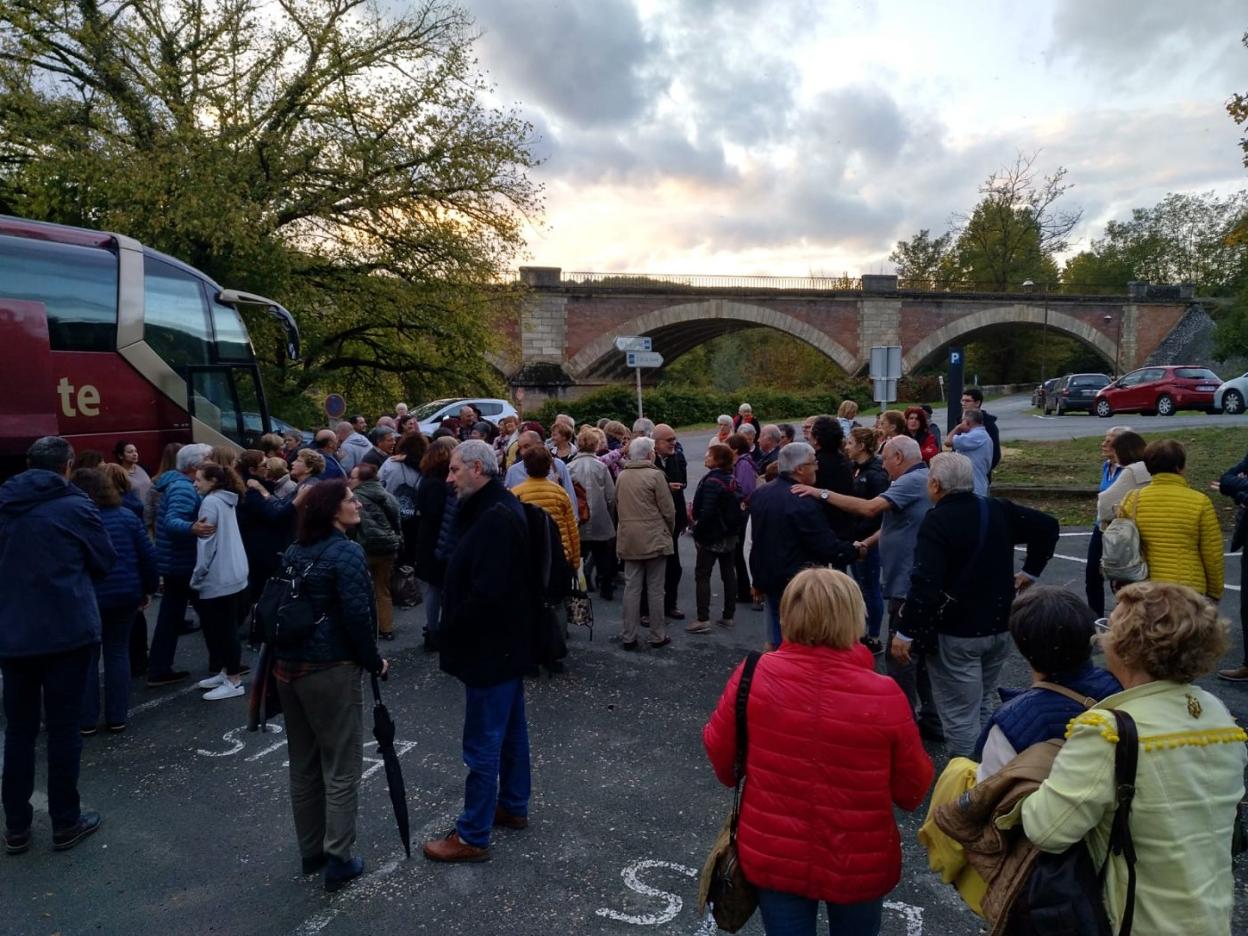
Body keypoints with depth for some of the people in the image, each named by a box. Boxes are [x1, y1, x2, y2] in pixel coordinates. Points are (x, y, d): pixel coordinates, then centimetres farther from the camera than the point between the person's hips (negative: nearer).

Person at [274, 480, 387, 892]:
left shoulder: (293, 551, 8)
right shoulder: (346, 553, -15)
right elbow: (356, 615, -20)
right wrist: (374, 661, -8)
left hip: (287, 667, 8)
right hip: (331, 671, -7)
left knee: (303, 765, 18)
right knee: (341, 768, 4)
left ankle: (311, 851, 30)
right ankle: (338, 859, 10)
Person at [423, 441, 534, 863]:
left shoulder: (495, 518, -25)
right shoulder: (500, 508, 8)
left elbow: (486, 592, -29)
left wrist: (452, 632, -14)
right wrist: (457, 630, 11)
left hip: (491, 648, -11)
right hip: (506, 642, 11)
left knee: (482, 744, 1)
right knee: (510, 729, 22)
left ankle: (472, 836, 14)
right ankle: (513, 806, 37)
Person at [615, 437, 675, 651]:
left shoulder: (621, 476, 5)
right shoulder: (655, 475, -11)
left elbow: (617, 505, 14)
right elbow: (668, 510, -9)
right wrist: (669, 531, 8)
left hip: (628, 540, 5)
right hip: (654, 539, -5)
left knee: (632, 588, 8)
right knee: (655, 589, 5)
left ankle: (628, 636, 11)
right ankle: (657, 636, 13)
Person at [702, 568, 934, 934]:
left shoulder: (754, 675, -19)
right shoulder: (884, 697, -23)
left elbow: (719, 752, -4)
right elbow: (912, 790, -9)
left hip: (771, 857, 1)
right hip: (859, 865, 0)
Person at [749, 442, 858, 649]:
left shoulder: (761, 493, 6)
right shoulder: (803, 502, -23)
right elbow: (827, 545, -20)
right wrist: (854, 551, -5)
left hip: (766, 576, 9)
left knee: (775, 641, 18)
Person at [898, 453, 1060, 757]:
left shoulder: (936, 521, -18)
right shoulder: (998, 509, 3)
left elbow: (924, 583, -26)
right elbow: (1048, 526, 11)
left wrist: (906, 632, -20)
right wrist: (1031, 571, 14)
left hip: (955, 633, -7)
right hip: (1000, 626, 8)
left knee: (960, 717, 2)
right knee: (983, 707, 23)